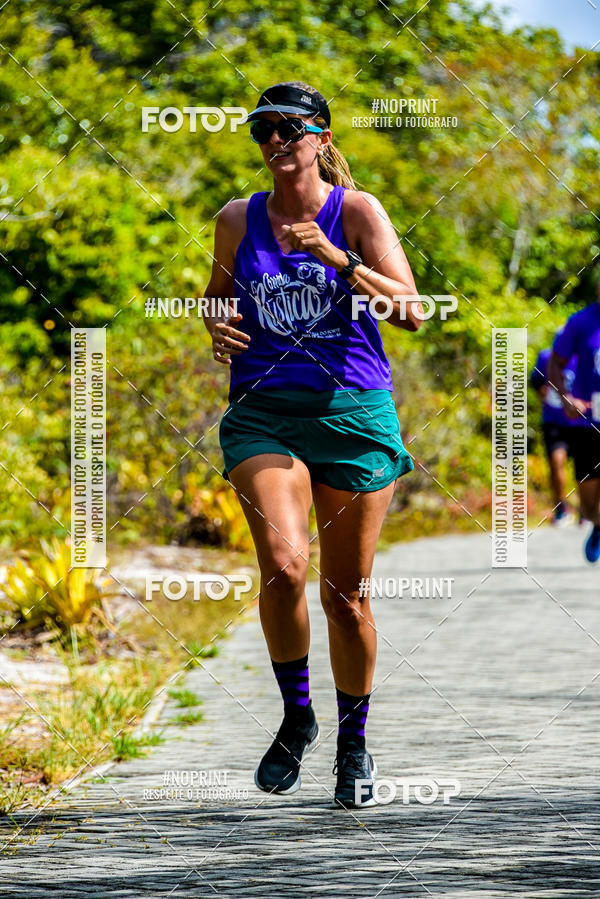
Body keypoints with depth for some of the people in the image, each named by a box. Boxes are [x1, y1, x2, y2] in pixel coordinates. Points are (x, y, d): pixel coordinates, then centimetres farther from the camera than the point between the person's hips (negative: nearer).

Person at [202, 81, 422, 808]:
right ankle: (296, 715, 1)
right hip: (262, 413, 1)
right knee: (282, 564, -22)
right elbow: (219, 296, 24)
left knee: (346, 596, 4)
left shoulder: (357, 211, -2)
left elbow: (410, 311, -10)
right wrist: (217, 329, 1)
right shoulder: (238, 220, 8)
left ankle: (353, 742, 25)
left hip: (353, 413, -1)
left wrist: (337, 259, -22)